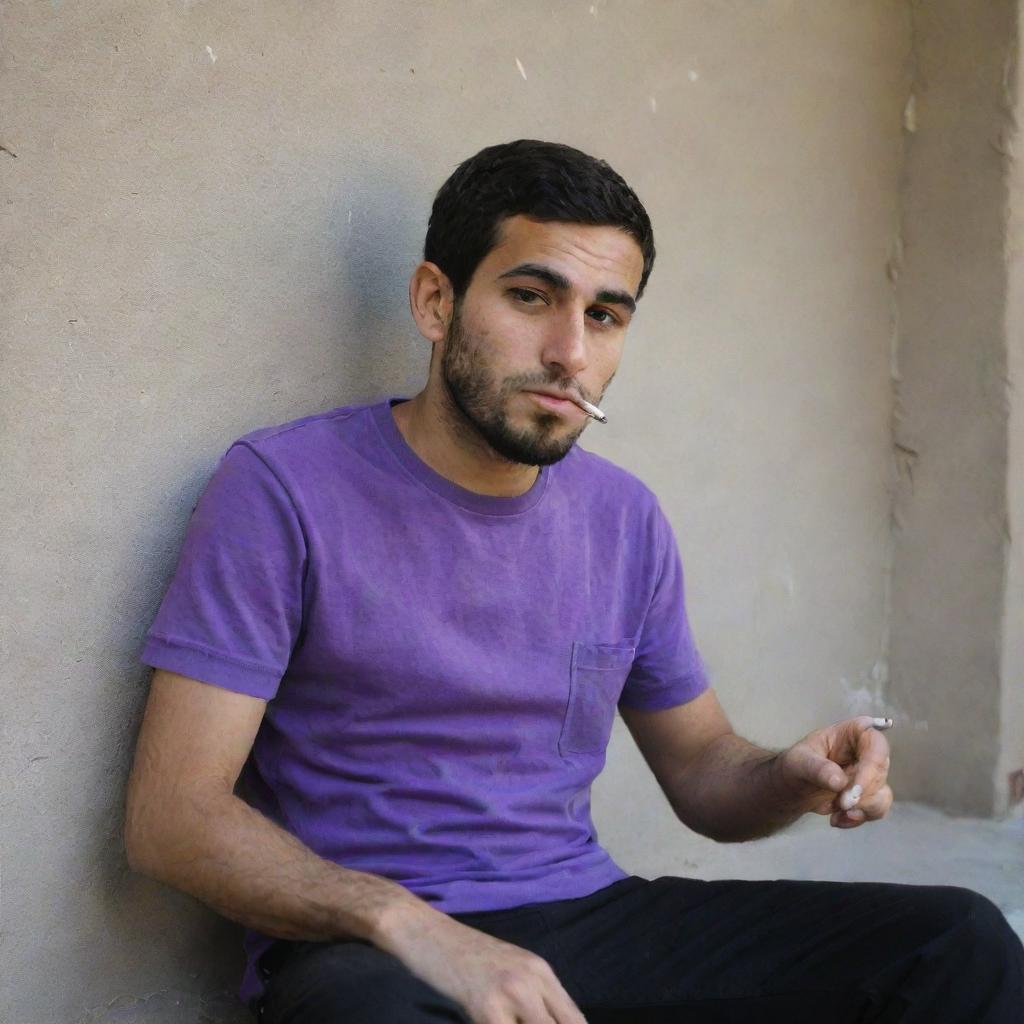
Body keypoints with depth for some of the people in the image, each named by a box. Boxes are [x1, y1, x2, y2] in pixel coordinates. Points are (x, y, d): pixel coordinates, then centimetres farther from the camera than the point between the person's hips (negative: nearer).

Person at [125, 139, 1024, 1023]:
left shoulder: (626, 519, 10)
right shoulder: (284, 489, -9)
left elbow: (700, 769, 20)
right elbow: (169, 816, -14)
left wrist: (793, 781, -5)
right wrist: (411, 926, -28)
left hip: (586, 917, 5)